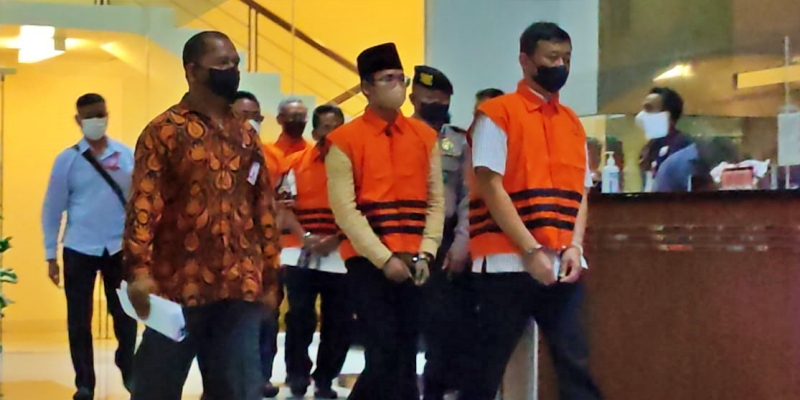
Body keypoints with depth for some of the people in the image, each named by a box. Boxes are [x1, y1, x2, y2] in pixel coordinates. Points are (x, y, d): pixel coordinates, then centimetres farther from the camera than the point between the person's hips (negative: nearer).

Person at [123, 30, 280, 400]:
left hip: (241, 288, 5)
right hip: (179, 284, -4)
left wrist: (269, 277, 13)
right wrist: (139, 270, -20)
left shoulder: (247, 136, 15)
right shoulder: (165, 130, -1)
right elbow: (143, 203, -9)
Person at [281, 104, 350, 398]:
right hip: (302, 256, 1)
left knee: (338, 323, 3)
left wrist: (337, 239, -14)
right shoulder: (297, 162, 6)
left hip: (340, 256, 0)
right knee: (299, 320, -1)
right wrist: (305, 236, -10)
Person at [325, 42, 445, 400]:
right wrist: (383, 258, -13)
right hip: (368, 261, -4)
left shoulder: (425, 136, 10)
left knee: (405, 354, 7)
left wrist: (426, 253, -5)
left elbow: (436, 200, 8)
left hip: (412, 262, 5)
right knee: (385, 354, -9)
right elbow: (344, 209, -8)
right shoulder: (344, 140, -3)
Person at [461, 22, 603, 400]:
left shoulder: (573, 122, 15)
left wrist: (574, 246, -4)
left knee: (575, 362, 2)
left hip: (562, 265, 5)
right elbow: (490, 188, -9)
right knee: (488, 365, 1)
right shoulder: (496, 113, -2)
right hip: (509, 263, -5)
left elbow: (580, 193, 13)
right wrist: (531, 250, -15)